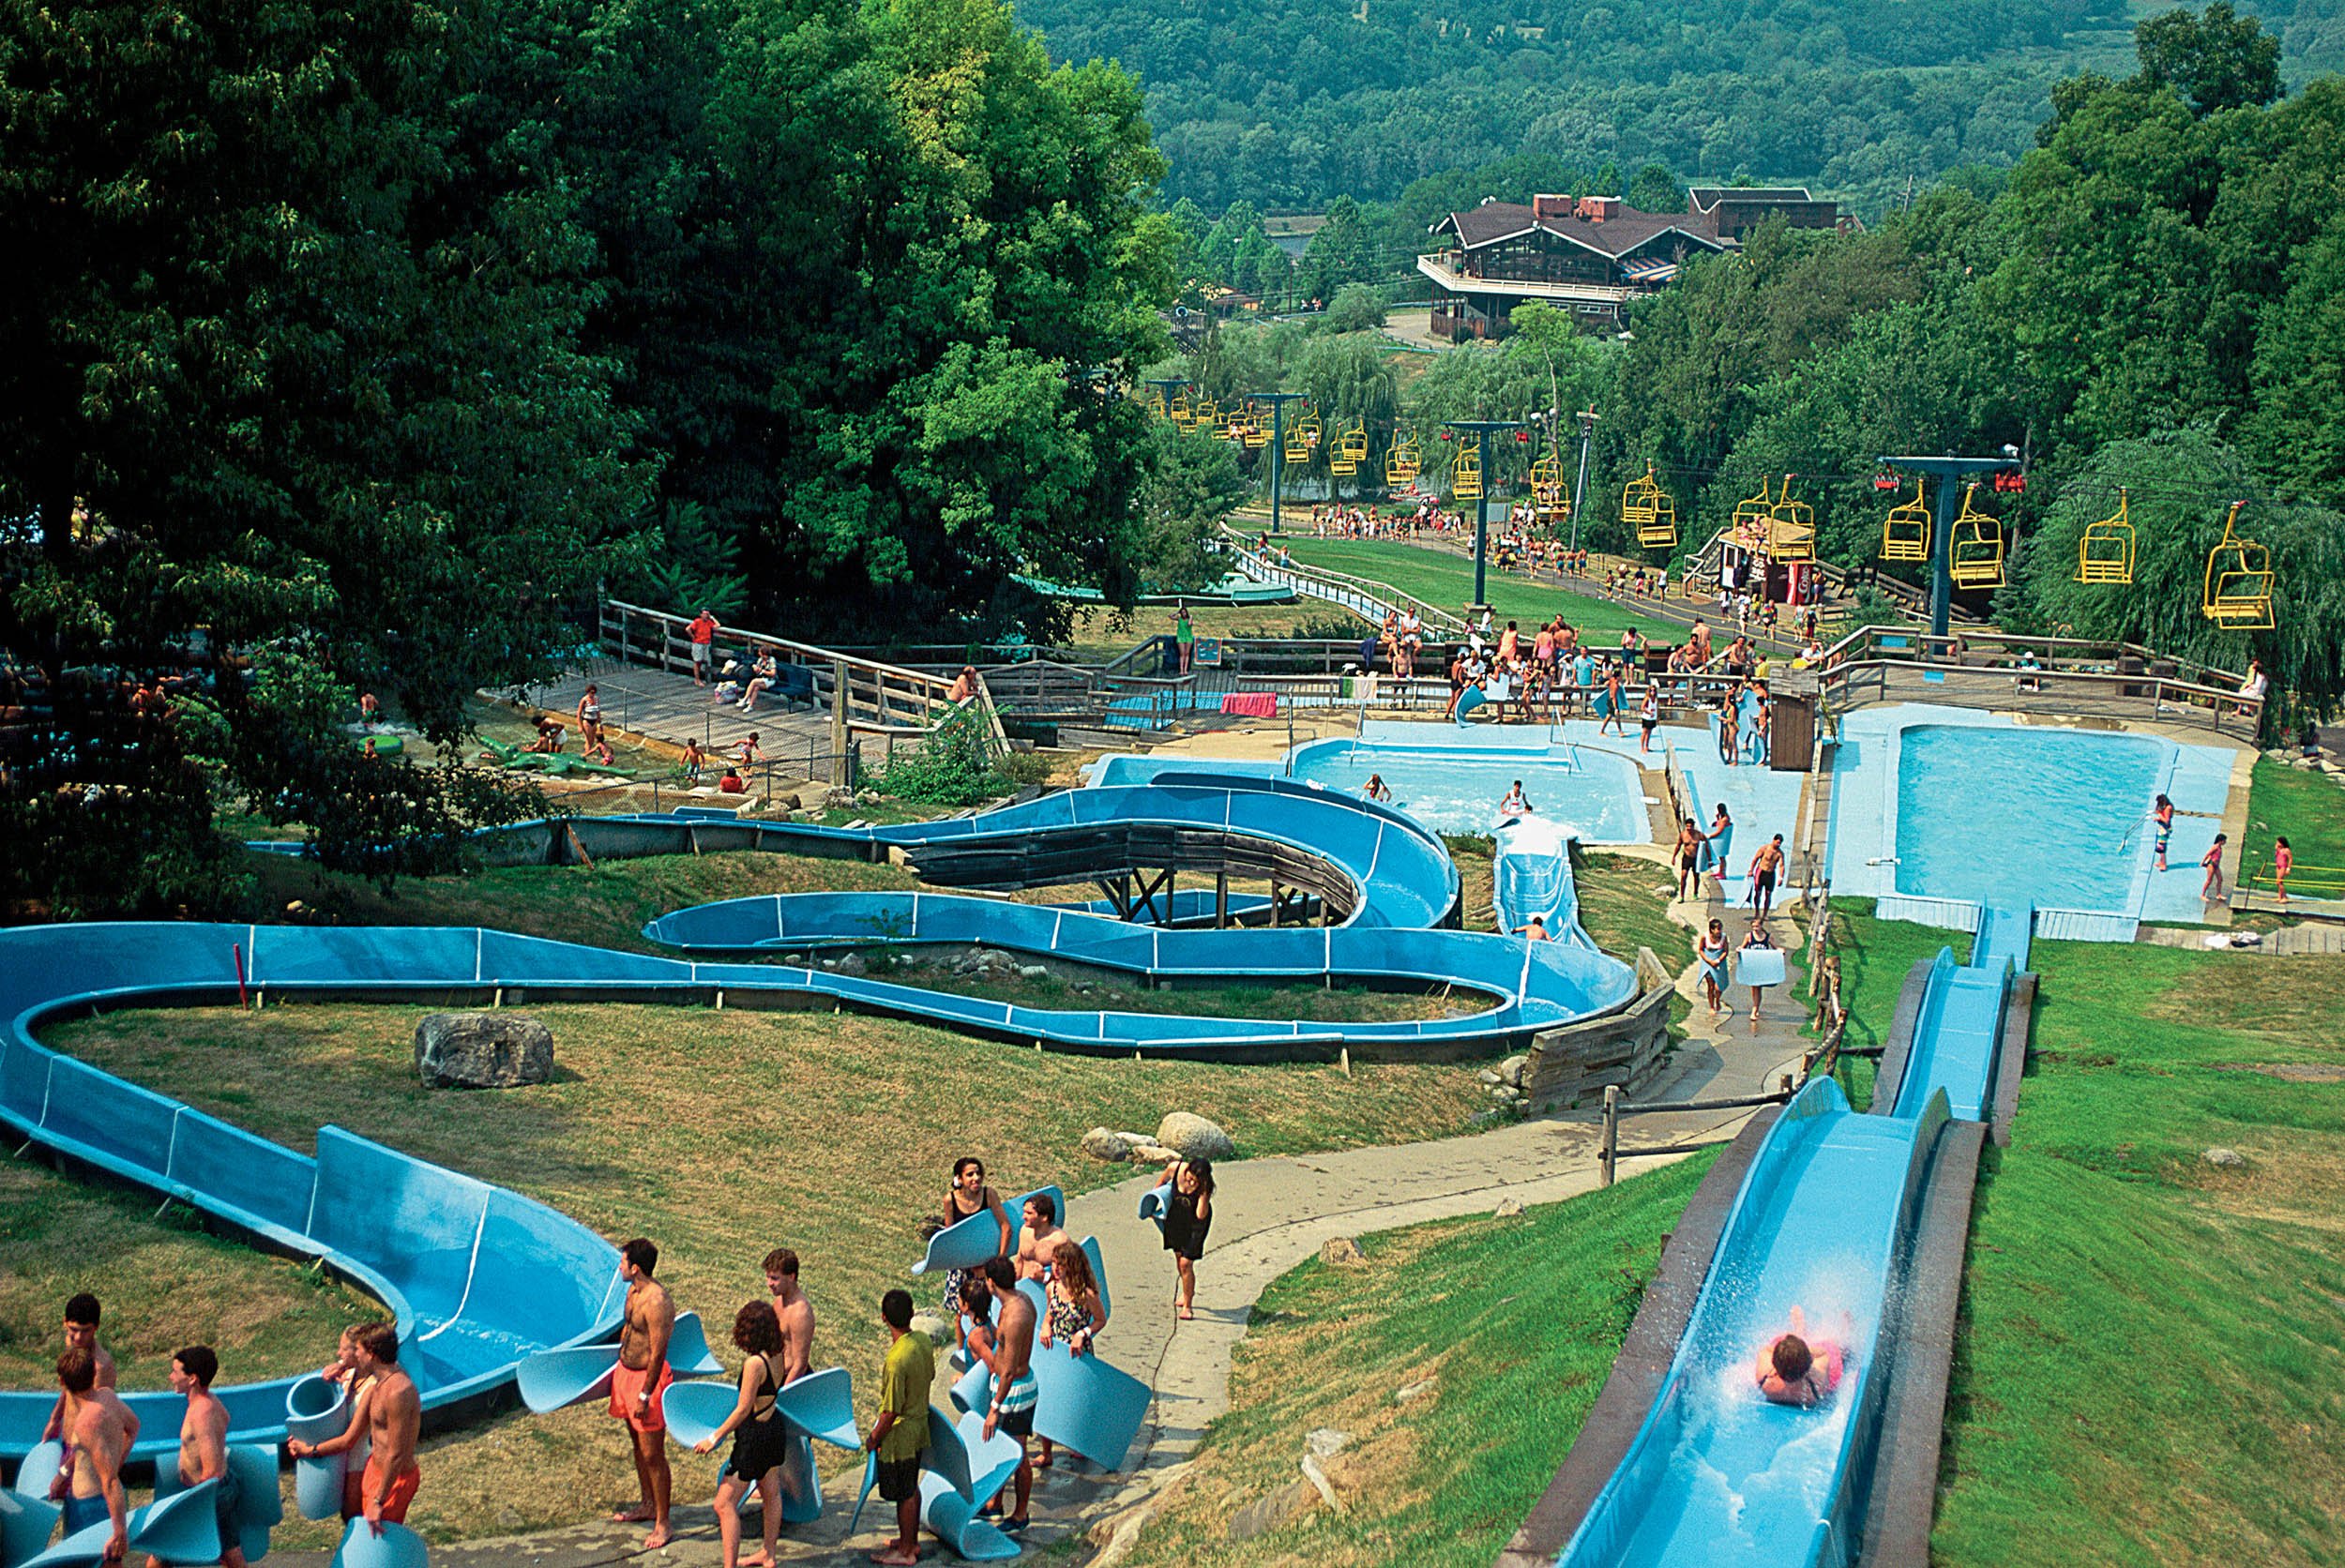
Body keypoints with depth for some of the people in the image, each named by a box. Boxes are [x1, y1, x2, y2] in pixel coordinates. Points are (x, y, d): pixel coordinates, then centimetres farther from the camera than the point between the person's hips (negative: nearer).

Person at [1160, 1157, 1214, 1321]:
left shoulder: (1205, 1186, -32)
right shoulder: (1175, 1168, -26)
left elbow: (1201, 1215, -37)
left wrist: (1203, 1191, -45)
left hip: (1194, 1224, -4)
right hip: (1175, 1218, 4)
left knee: (1186, 1263, -9)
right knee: (1178, 1257, 20)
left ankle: (1187, 1305, 8)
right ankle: (1188, 1291, 47)